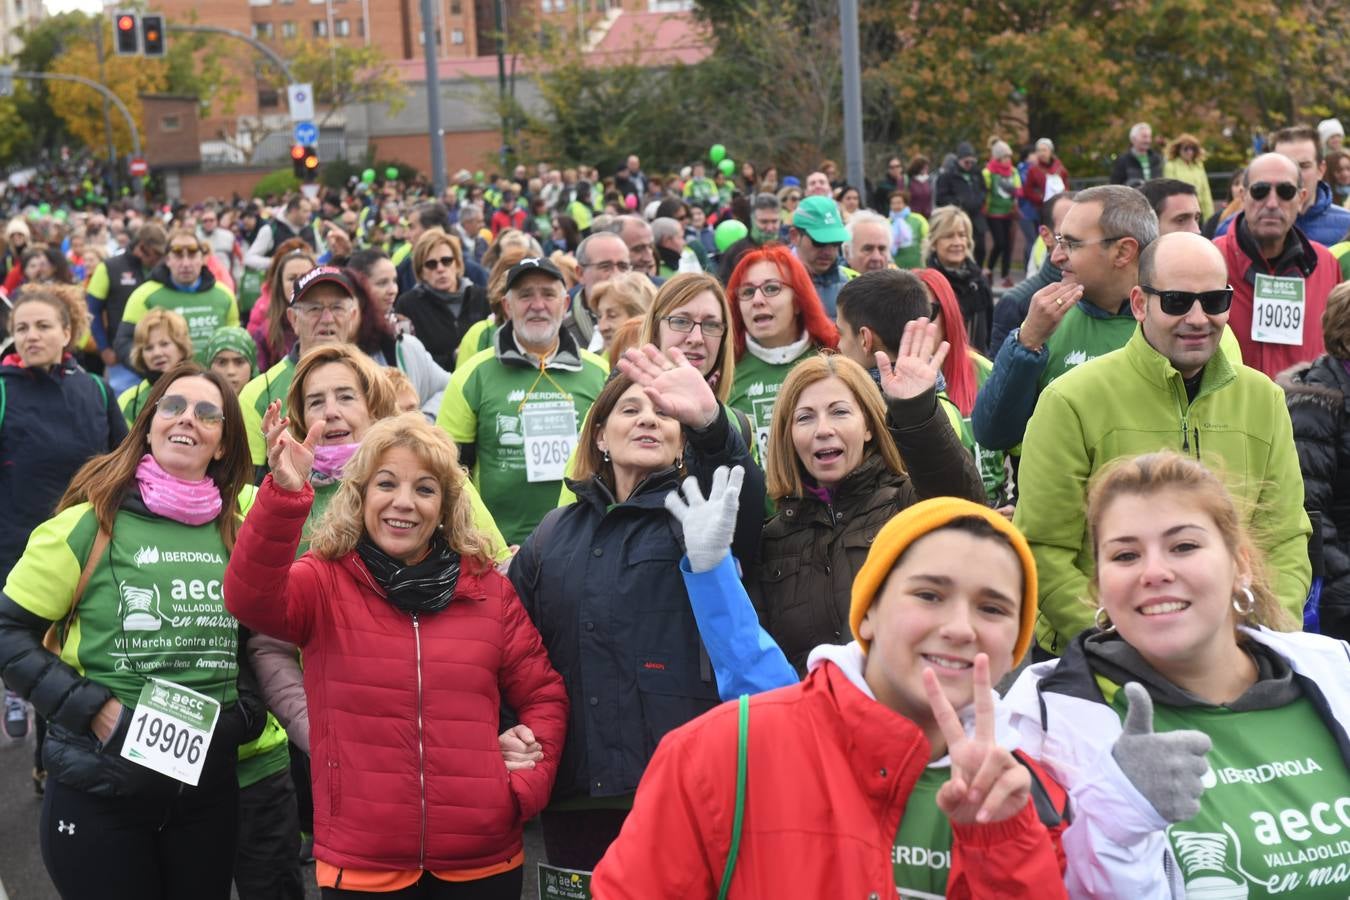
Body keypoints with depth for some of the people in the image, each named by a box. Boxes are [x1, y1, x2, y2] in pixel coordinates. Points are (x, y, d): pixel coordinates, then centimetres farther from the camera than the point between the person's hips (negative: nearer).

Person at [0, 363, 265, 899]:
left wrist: (246, 709, 3)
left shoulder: (238, 528, 5)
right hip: (99, 788, -4)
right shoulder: (91, 521, -8)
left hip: (209, 784, 4)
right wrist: (90, 708, -15)